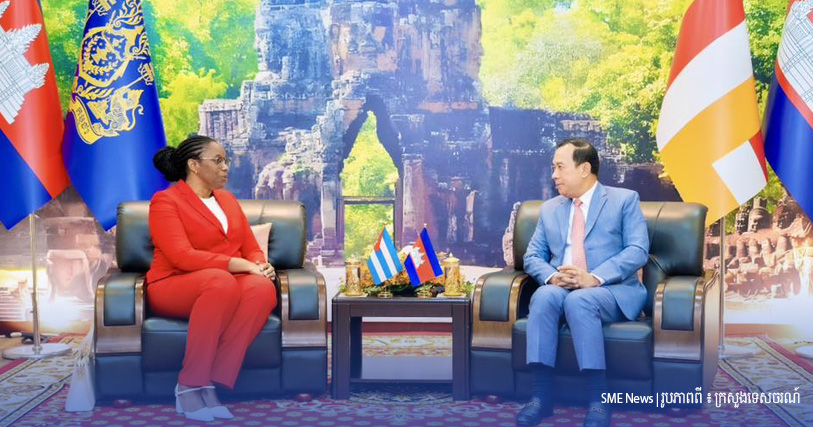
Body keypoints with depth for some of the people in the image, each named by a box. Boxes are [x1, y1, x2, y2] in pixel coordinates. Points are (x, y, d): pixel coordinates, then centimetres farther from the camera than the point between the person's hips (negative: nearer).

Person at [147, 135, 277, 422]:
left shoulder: (228, 200, 20)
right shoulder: (166, 201, -2)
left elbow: (251, 248, 18)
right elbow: (182, 256, -16)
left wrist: (261, 264, -7)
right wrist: (238, 265, -22)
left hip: (229, 281, 5)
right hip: (174, 286, -5)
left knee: (262, 287, -31)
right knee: (221, 282, -40)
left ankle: (211, 385, -34)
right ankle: (190, 385, -32)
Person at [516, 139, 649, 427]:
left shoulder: (624, 200, 7)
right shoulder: (549, 209, 21)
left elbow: (638, 250, -6)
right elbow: (532, 256, 14)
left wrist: (594, 278, -21)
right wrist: (551, 276, -11)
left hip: (612, 291, -3)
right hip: (560, 288, 4)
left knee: (579, 300, -37)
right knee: (544, 295, -32)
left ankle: (598, 400, -33)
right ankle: (541, 395, -33)